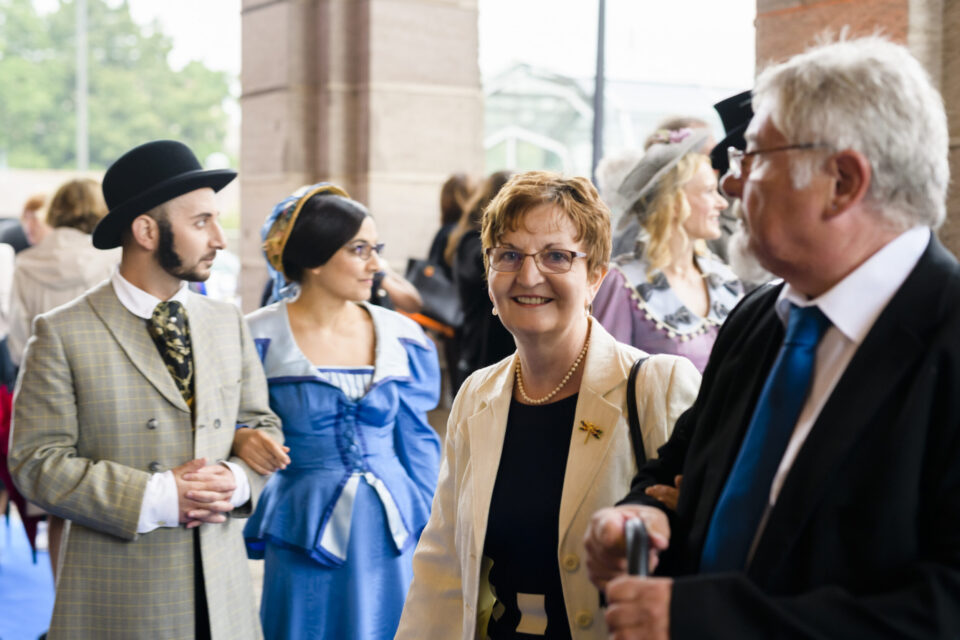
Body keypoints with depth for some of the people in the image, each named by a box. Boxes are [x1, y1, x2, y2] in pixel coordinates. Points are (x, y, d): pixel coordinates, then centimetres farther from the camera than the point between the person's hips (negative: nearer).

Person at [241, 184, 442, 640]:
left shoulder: (400, 337, 5)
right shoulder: (259, 340, -5)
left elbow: (417, 443, 10)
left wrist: (429, 532, 8)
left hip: (391, 534, 3)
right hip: (304, 539, -3)